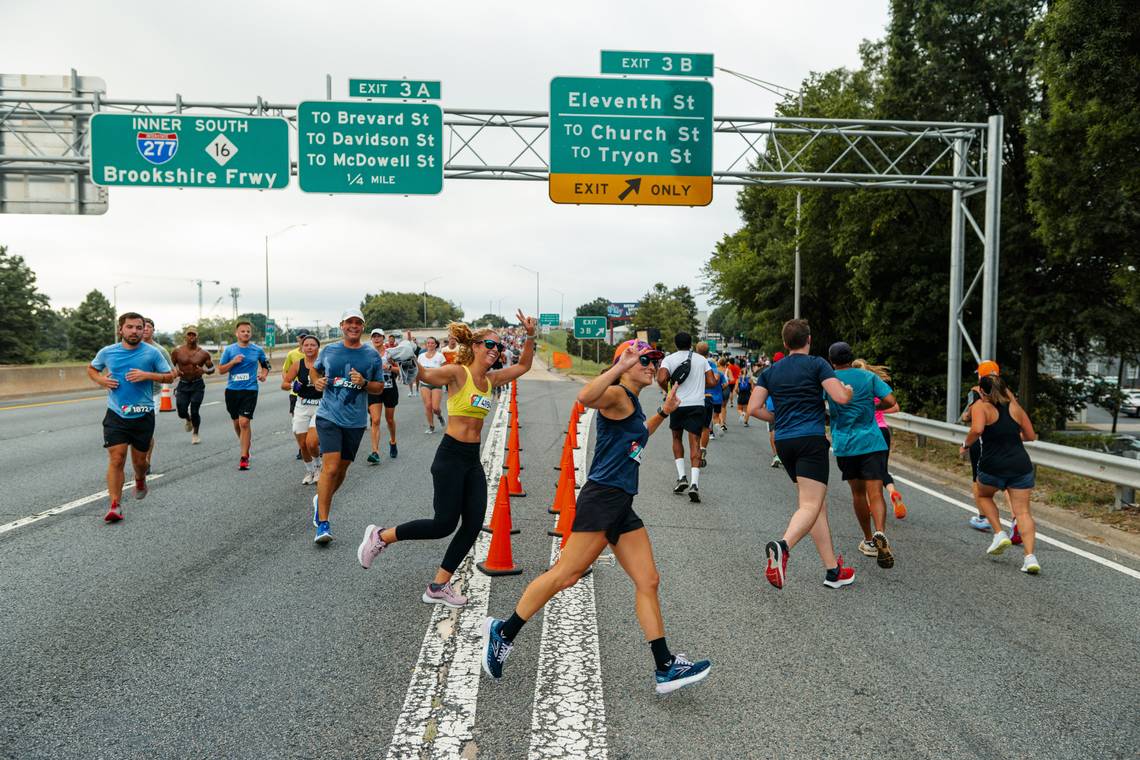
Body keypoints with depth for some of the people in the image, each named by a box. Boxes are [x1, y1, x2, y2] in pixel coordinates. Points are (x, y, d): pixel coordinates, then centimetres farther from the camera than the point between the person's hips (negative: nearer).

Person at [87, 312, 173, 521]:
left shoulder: (152, 353, -3)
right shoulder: (107, 352, 2)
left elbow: (170, 376, 1)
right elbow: (91, 369, 19)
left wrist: (147, 375, -15)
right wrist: (100, 380, -3)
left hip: (143, 416, 0)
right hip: (116, 415, 0)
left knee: (139, 460, 12)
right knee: (116, 459, -9)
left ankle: (140, 480, 47)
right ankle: (115, 506, -6)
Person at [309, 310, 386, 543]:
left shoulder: (372, 356, 2)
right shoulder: (328, 351, 3)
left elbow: (380, 386, 8)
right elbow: (316, 369, 23)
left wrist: (364, 383, -12)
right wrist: (317, 382, 2)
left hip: (355, 421, 2)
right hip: (329, 417, -2)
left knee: (341, 469, 13)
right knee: (330, 467, -15)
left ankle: (322, 501, 42)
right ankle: (322, 524, -11)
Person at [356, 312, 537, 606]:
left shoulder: (490, 379, 11)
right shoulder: (458, 372, -9)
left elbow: (523, 366, 22)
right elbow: (423, 374, -19)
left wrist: (530, 336, 11)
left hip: (473, 460, 7)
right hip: (451, 456, -7)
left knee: (473, 525, 2)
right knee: (445, 524, -6)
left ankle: (438, 586, 13)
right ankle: (381, 537, 15)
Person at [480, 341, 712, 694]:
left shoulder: (633, 403, 20)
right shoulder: (617, 394, -8)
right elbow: (585, 397, -32)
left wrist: (663, 412, 34)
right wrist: (620, 368, -33)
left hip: (622, 506, 10)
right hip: (602, 497, -10)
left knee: (648, 582, 6)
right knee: (565, 575, -7)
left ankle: (665, 668, 11)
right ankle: (503, 631, 9)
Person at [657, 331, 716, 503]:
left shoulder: (669, 359, 0)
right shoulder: (701, 359, 7)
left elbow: (661, 379, -17)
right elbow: (712, 382, 3)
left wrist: (668, 391, 2)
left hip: (677, 404, -1)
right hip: (697, 405, 1)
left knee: (677, 438, 21)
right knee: (694, 443, -3)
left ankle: (681, 476, 11)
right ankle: (694, 483, -17)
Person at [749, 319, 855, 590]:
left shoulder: (771, 371, 13)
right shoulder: (816, 364, -1)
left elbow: (754, 408, 7)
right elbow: (841, 397, -11)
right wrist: (850, 388, 12)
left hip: (783, 442, 6)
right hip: (811, 439, -6)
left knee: (819, 505, 13)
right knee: (810, 505, -12)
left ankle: (833, 571, 13)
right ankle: (782, 545, -39)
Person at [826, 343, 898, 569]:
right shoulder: (868, 376, 3)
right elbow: (890, 401, -3)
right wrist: (872, 407, 15)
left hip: (844, 445, 1)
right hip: (872, 442, -1)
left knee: (857, 492, 16)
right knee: (875, 493, -7)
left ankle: (869, 541, 25)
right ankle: (880, 533, -32)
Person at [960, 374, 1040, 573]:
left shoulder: (981, 406, -2)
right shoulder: (1014, 406, 12)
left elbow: (977, 430, -21)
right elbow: (1031, 436, 16)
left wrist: (966, 444, -4)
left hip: (993, 466, -3)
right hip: (1021, 465, 3)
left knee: (982, 495, 26)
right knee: (1023, 511, 4)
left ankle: (1000, 534, 14)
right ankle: (1030, 557, -8)